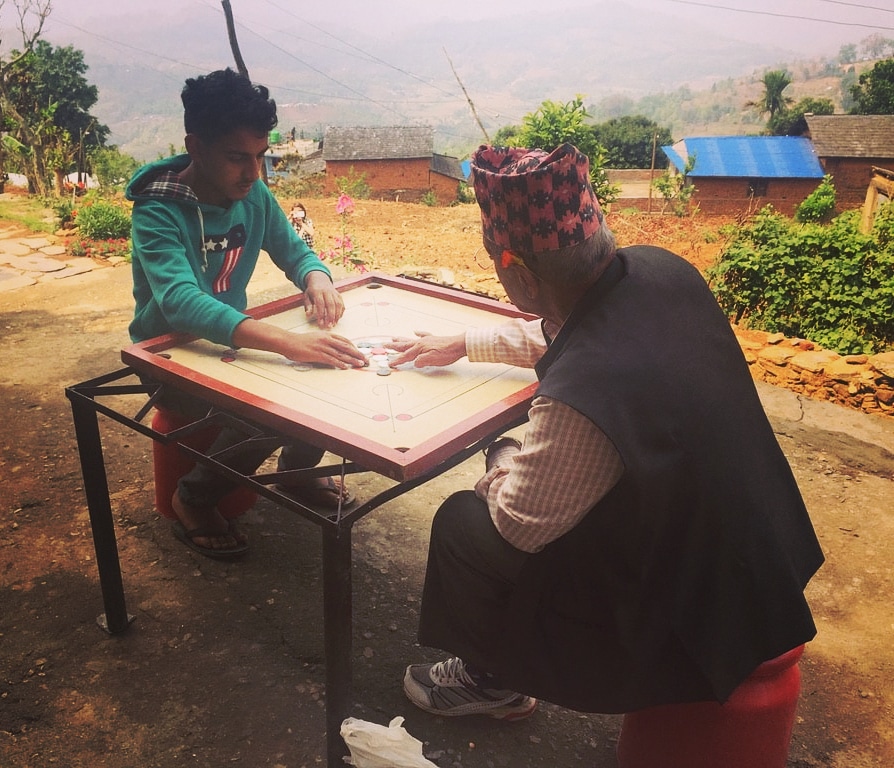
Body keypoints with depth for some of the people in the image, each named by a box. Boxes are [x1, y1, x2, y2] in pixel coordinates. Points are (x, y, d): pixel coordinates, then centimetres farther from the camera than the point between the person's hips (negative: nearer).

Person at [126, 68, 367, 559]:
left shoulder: (254, 196, -6)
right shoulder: (158, 211, -25)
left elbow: (295, 252, 6)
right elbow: (180, 302, -41)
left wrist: (316, 277, -22)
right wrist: (285, 341, -56)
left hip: (232, 342, 6)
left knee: (328, 371, -11)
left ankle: (297, 471, 13)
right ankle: (194, 499, -3)